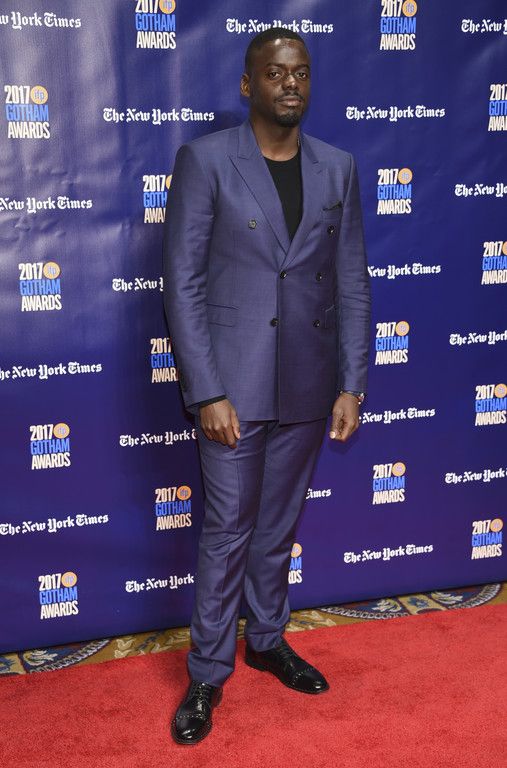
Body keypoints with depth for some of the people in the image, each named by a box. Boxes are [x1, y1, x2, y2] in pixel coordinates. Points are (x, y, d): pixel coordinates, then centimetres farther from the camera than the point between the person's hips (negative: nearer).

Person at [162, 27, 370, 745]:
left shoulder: (337, 168, 6)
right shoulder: (205, 159, -6)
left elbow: (352, 283, 6)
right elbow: (182, 283, -9)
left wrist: (351, 385, 0)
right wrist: (207, 392, -14)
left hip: (308, 386, 4)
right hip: (234, 383, -3)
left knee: (279, 524, 16)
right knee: (228, 530, 4)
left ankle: (267, 639, 37)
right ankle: (208, 672, 21)